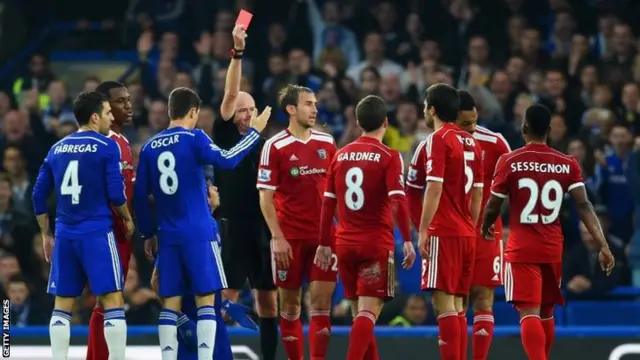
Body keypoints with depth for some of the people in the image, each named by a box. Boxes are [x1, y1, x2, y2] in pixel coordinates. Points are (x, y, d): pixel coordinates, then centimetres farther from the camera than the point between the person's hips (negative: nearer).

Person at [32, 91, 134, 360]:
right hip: (97, 232, -5)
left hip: (65, 234, 5)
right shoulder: (106, 147, -5)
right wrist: (127, 219, 8)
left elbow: (39, 195, 12)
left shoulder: (57, 149, 11)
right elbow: (115, 192, -10)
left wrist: (46, 235, 20)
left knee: (62, 305, 9)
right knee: (113, 301, -4)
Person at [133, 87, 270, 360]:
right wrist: (255, 131, -9)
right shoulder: (193, 138, -6)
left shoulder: (149, 147, 9)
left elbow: (140, 197, 11)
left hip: (167, 237, 5)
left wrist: (148, 233, 20)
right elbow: (227, 160, -19)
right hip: (198, 234, -5)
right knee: (205, 299, -1)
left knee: (170, 303, 7)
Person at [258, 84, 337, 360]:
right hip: (290, 237, -3)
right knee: (290, 304, 4)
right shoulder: (275, 146, -5)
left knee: (321, 302, -4)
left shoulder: (326, 143, 7)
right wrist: (278, 237, -12)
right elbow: (265, 197, -6)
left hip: (323, 235, 3)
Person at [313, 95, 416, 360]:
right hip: (377, 244, -5)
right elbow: (398, 201, -16)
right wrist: (407, 240, -14)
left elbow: (328, 203, 9)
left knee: (360, 312, 15)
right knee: (368, 311, -9)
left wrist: (324, 244, 14)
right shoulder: (389, 157, -6)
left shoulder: (340, 156, 8)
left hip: (345, 244, 5)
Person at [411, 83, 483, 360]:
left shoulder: (438, 139, -9)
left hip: (443, 233, -8)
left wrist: (423, 231, -15)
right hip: (466, 233, 8)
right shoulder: (471, 143, 14)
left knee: (443, 303, -9)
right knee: (456, 306, 11)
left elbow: (435, 188, -16)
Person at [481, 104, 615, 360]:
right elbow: (584, 206, -8)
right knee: (546, 312, 20)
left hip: (522, 250, -4)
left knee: (529, 313, -10)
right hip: (553, 249, 4)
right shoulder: (568, 164, 2)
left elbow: (493, 207, 0)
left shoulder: (509, 162, -5)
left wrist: (485, 228, 22)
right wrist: (603, 245, -10)